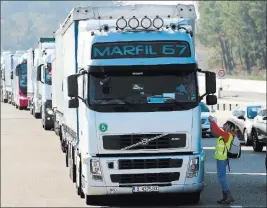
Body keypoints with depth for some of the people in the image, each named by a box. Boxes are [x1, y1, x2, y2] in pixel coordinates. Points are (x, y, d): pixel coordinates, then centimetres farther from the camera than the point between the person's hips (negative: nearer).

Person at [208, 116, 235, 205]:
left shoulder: (227, 135, -15)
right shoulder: (225, 134, 14)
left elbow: (217, 130, -28)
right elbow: (214, 131, 22)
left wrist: (212, 121, -18)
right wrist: (211, 122, 10)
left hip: (222, 159, -10)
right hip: (220, 158, 10)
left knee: (222, 178, -11)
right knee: (221, 178, 14)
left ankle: (229, 197, -13)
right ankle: (225, 197, 18)